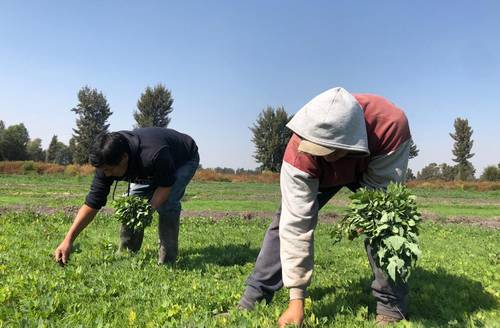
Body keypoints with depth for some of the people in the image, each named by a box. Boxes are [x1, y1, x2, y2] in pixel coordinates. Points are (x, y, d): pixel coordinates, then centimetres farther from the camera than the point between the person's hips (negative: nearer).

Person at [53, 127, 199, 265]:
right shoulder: (106, 162, -25)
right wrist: (68, 240, -26)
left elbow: (166, 185, -28)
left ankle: (167, 260, -11)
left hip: (184, 159, -6)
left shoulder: (154, 155, -45)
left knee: (167, 204, -27)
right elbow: (92, 203, -22)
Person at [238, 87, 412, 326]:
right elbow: (296, 224, -40)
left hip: (371, 171, 0)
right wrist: (296, 299, -37)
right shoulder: (300, 150, -42)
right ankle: (252, 300, -2)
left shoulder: (391, 124, -43)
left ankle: (392, 307, -5)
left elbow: (382, 188, -26)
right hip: (319, 173, 0)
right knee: (286, 221, -12)